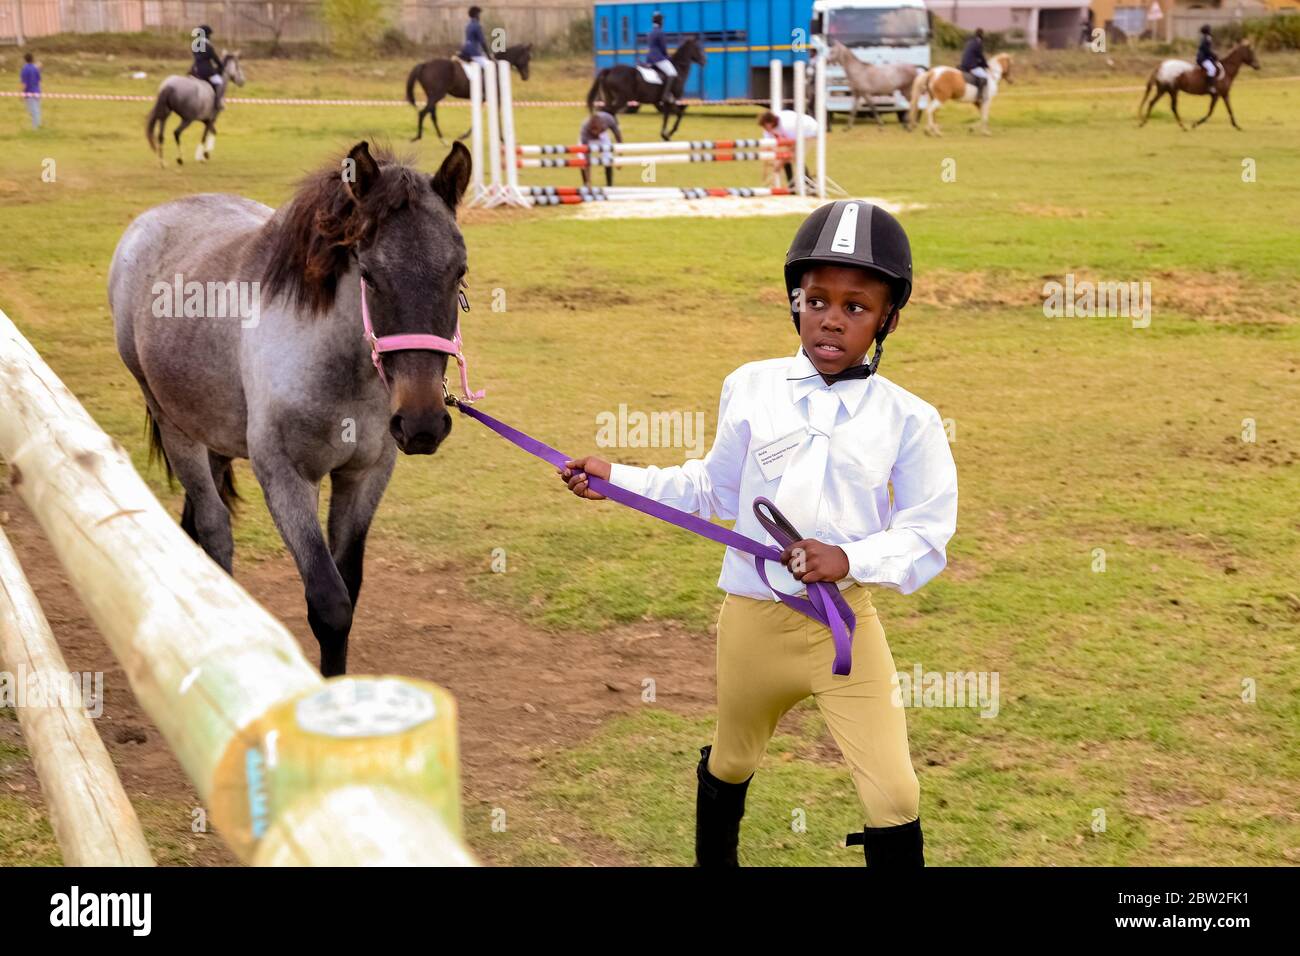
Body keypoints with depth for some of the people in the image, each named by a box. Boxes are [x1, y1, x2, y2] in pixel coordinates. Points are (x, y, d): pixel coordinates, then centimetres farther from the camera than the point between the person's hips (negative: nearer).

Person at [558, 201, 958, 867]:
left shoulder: (908, 420, -9)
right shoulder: (751, 388, -2)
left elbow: (925, 539, -8)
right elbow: (712, 489, 10)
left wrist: (850, 559, -24)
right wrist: (617, 479, 5)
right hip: (752, 617, 2)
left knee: (894, 798, -7)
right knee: (730, 763, 23)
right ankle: (713, 857, 52)